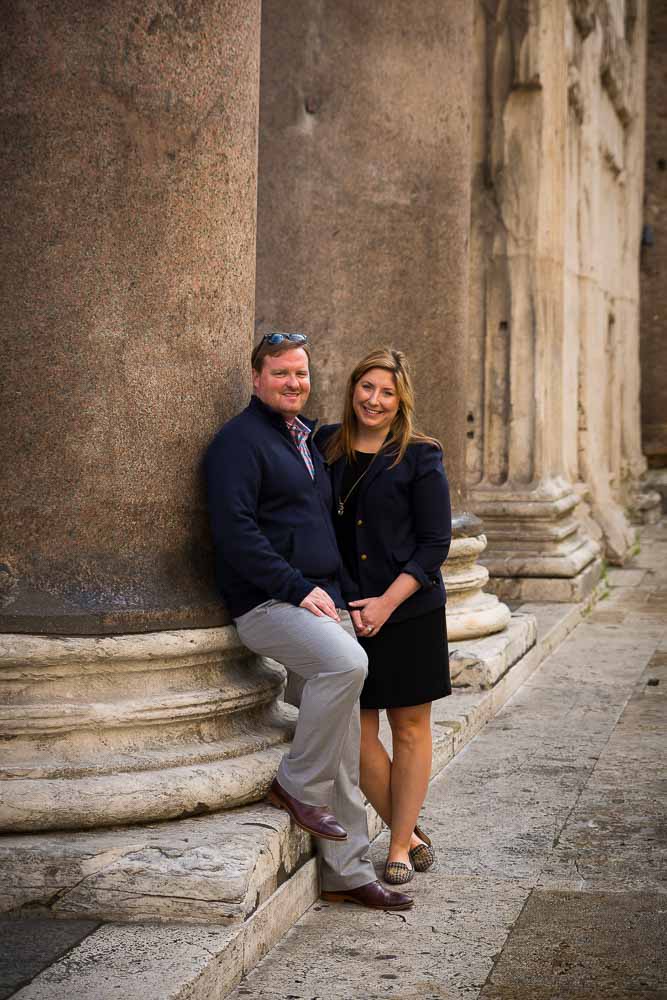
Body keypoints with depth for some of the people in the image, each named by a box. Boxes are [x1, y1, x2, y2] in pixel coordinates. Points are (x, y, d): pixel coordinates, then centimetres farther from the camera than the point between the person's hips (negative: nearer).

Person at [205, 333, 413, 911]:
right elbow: (235, 531, -16)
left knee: (345, 750, 4)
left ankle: (348, 871, 12)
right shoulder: (239, 441, -5)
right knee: (346, 663, -34)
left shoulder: (308, 440, 22)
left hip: (321, 602, 8)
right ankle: (299, 786, -15)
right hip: (267, 603, -8)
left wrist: (335, 594, 17)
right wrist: (297, 588, -20)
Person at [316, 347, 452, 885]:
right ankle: (410, 833, 19)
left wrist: (387, 602, -15)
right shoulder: (326, 447, 6)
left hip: (410, 611, -3)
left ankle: (400, 848, 15)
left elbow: (435, 543, -6)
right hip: (345, 610, 3)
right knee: (358, 731, 2)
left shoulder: (420, 458, -4)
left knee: (410, 730, 5)